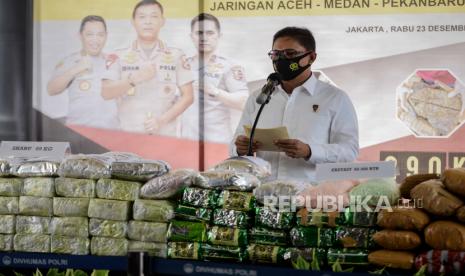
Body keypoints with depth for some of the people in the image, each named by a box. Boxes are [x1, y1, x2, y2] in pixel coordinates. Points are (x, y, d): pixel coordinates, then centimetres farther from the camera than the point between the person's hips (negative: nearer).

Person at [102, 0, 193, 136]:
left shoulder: (176, 56, 5)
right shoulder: (119, 57, 6)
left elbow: (187, 96, 3)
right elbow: (106, 93, -3)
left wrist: (162, 120, -10)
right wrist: (134, 79, -18)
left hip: (166, 135, 0)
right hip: (129, 135, 0)